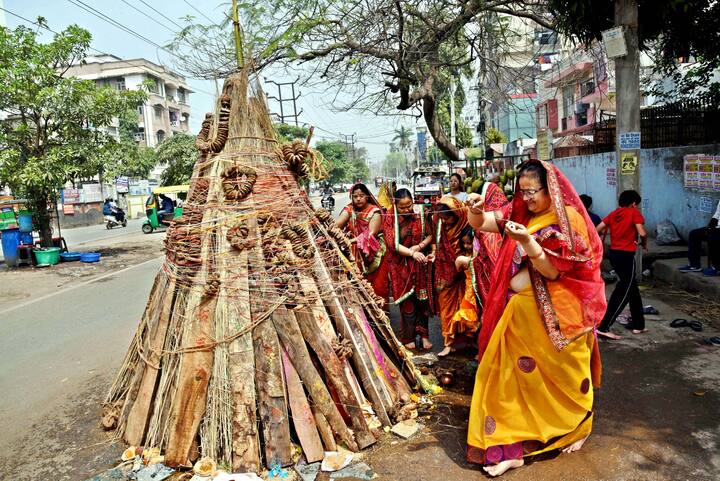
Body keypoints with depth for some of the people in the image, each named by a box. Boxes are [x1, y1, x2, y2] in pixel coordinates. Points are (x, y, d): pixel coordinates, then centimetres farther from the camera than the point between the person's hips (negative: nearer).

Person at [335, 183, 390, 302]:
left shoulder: (375, 211, -8)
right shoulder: (349, 209, 2)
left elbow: (371, 233, -20)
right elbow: (336, 225, -13)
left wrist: (352, 240, -31)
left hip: (374, 254, -3)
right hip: (356, 254, 3)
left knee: (378, 286, 0)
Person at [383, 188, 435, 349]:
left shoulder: (421, 213, -5)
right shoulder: (390, 218, -11)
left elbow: (430, 235, 1)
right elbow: (392, 244, -16)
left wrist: (419, 246, -16)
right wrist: (412, 253, -24)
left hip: (420, 263, 2)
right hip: (401, 265, -2)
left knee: (422, 298, 7)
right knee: (407, 301, 4)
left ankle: (423, 334, 22)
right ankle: (408, 337, 19)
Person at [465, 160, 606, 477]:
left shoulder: (568, 220, -12)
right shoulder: (522, 214, 6)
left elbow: (553, 272, -17)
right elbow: (480, 224, 8)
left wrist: (527, 242, -30)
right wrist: (475, 208, -14)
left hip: (556, 315, -5)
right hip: (522, 313, 6)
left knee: (563, 374, 13)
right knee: (516, 372, 6)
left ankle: (576, 428, 39)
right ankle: (511, 446, 17)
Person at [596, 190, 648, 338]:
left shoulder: (613, 213, 12)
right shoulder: (634, 213, -4)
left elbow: (597, 230, 4)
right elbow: (642, 233, -14)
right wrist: (644, 244, 6)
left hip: (614, 254, 7)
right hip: (626, 255, -7)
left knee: (632, 287, 19)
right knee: (623, 293, -3)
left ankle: (638, 324, 27)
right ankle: (604, 327, -8)